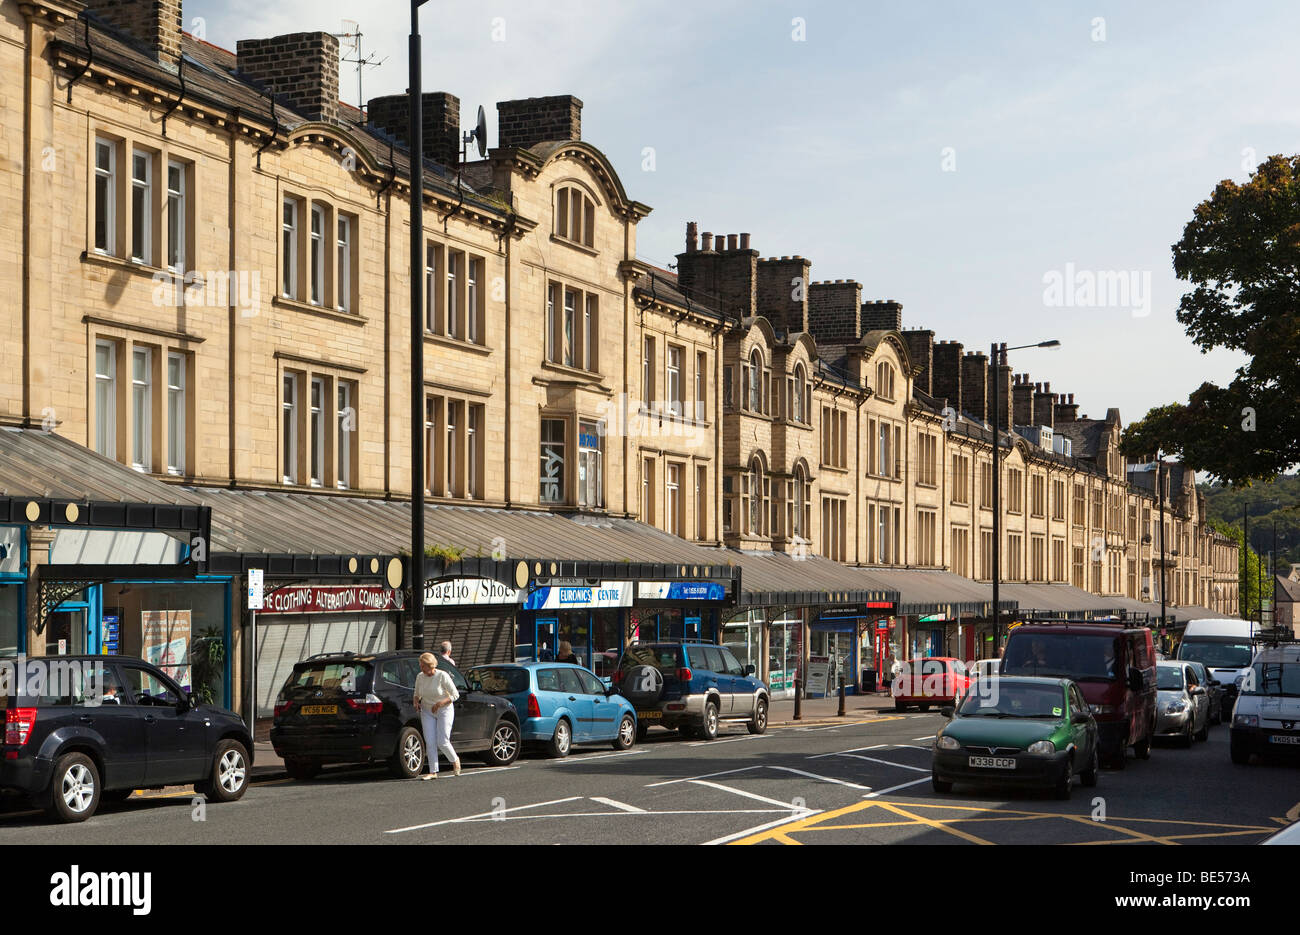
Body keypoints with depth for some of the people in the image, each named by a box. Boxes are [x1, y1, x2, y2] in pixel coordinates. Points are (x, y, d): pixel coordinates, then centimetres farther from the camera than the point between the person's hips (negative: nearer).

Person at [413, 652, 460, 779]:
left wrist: (440, 703, -25)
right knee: (430, 742, -5)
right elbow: (417, 694, 13)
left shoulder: (442, 676, -17)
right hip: (427, 712, 4)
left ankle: (455, 760, 21)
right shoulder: (420, 677, -3)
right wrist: (416, 701, -10)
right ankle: (433, 772, 0)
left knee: (442, 742, -8)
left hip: (444, 710, -4)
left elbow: (455, 695, -14)